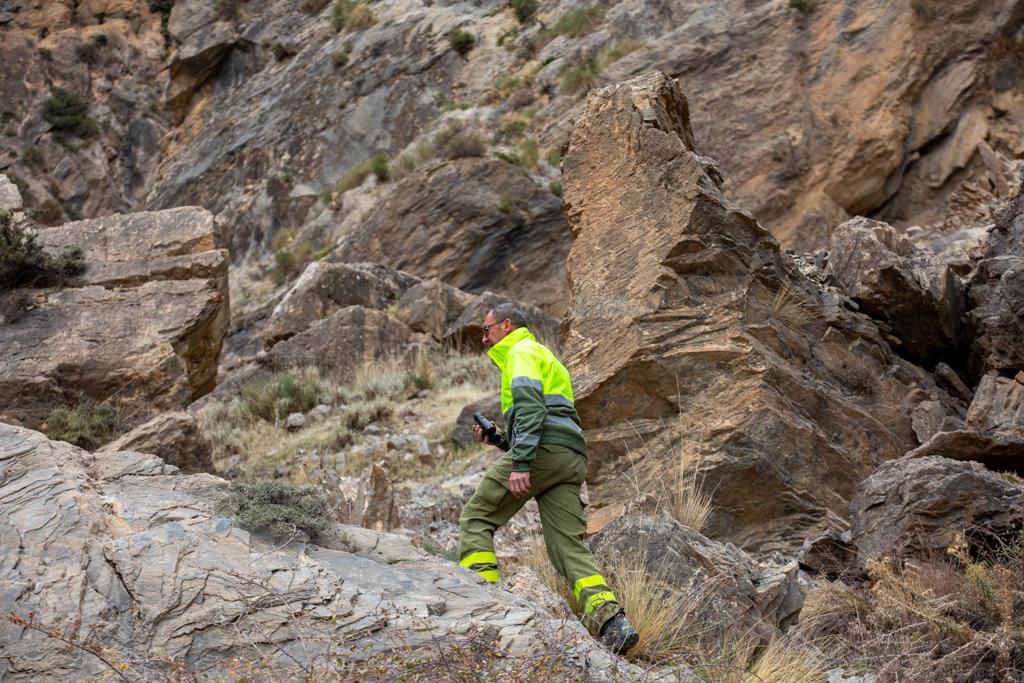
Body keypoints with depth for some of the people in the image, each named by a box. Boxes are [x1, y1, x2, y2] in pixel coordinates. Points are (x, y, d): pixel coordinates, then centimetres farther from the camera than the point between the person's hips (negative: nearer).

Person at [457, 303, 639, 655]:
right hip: (571, 458, 9)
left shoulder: (522, 351, 6)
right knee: (568, 544, -2)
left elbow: (530, 405, -13)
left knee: (476, 517, 0)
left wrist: (520, 463, -22)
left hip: (544, 451, -9)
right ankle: (610, 618, -20)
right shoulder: (544, 356, 36)